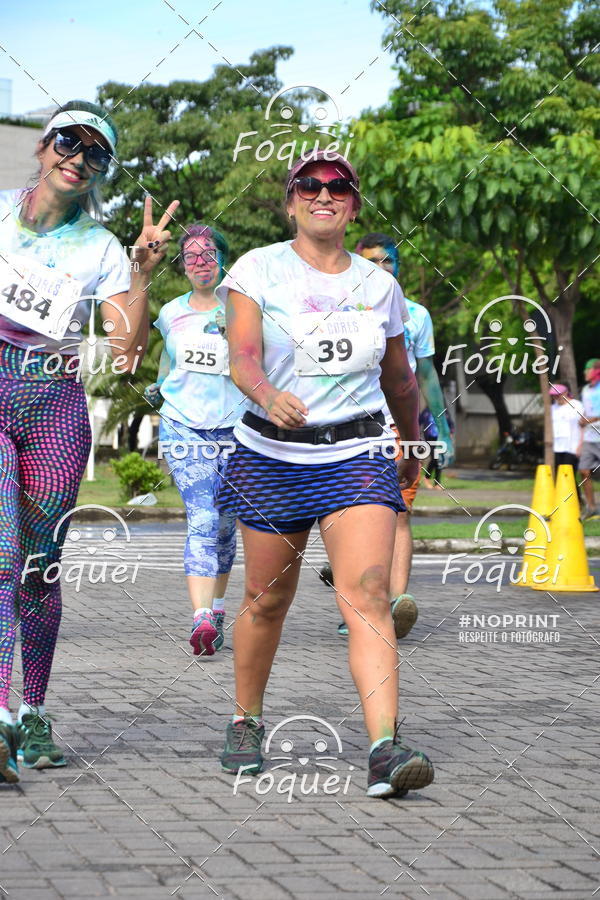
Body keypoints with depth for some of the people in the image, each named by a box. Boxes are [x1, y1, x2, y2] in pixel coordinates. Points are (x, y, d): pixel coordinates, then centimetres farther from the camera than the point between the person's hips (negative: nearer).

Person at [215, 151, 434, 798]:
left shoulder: (379, 285, 7)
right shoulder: (259, 270, -2)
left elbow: (400, 379, 22)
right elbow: (241, 357, -17)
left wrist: (414, 449, 33)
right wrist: (268, 395, -38)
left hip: (357, 458, 1)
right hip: (272, 455, -1)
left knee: (367, 594, -16)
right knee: (267, 599, 10)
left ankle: (385, 750, -25)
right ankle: (246, 723, 34)